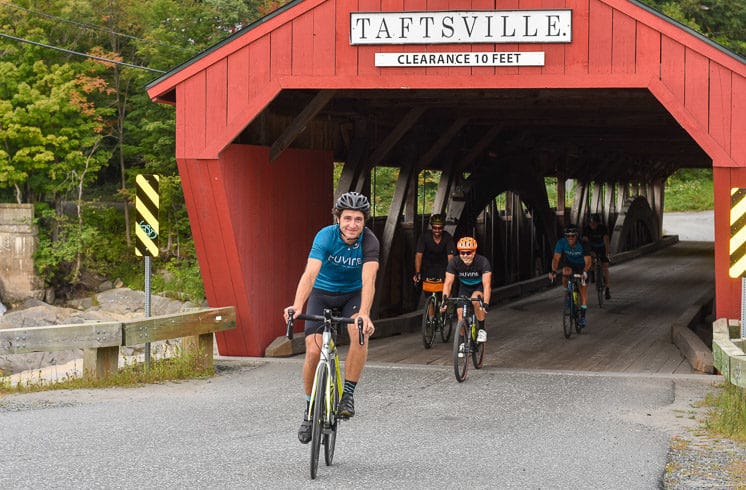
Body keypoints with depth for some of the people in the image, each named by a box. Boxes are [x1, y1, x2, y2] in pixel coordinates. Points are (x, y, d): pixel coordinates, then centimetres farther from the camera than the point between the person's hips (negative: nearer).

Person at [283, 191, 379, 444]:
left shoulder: (369, 241, -25)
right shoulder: (326, 236, -26)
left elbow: (368, 280, -36)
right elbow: (310, 274, -38)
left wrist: (364, 315, -53)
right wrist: (297, 306, -55)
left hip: (352, 294, 0)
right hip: (323, 293, 0)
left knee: (361, 334, -30)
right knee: (313, 351, -13)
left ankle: (347, 394, -14)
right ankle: (310, 409, 9)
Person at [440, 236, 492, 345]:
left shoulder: (483, 262, -32)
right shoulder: (454, 263, -24)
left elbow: (487, 284, -39)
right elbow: (448, 283, -28)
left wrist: (485, 304, -51)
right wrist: (444, 301, -43)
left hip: (480, 287, -3)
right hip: (464, 287, 3)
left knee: (475, 299, -33)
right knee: (460, 311, -14)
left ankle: (482, 330, -16)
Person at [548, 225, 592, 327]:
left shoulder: (582, 245, -31)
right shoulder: (561, 242, -27)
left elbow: (588, 262, -36)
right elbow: (556, 258, -32)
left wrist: (585, 272, -55)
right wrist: (553, 271, -48)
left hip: (582, 266, -1)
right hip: (569, 264, 1)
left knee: (583, 290, -6)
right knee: (566, 271, -34)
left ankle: (583, 317, 3)